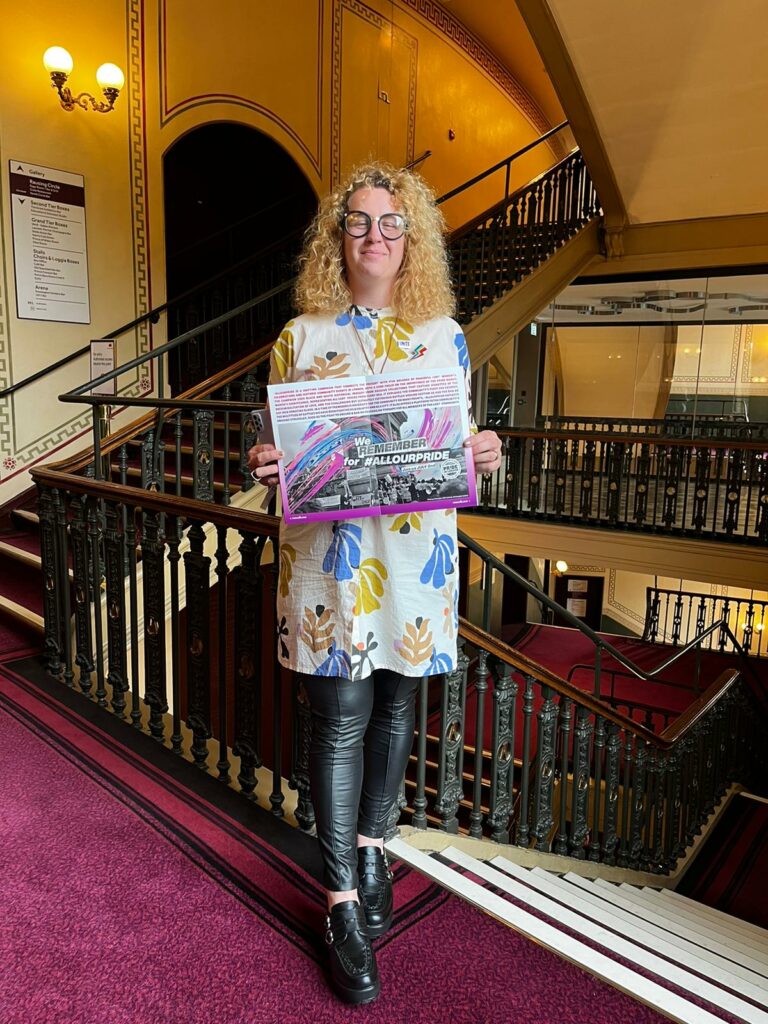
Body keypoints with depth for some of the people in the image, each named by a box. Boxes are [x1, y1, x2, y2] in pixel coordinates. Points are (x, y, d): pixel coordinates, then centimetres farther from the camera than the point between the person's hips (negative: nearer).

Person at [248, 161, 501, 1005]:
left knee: (396, 706, 14)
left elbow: (461, 436, 11)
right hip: (328, 555, -2)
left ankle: (371, 843, 39)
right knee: (340, 720, 1)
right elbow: (282, 443, 6)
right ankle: (341, 900, 19)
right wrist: (266, 467, -15)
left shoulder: (443, 333, 9)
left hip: (416, 552, 2)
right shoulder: (302, 335, 4)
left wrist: (482, 453, -10)